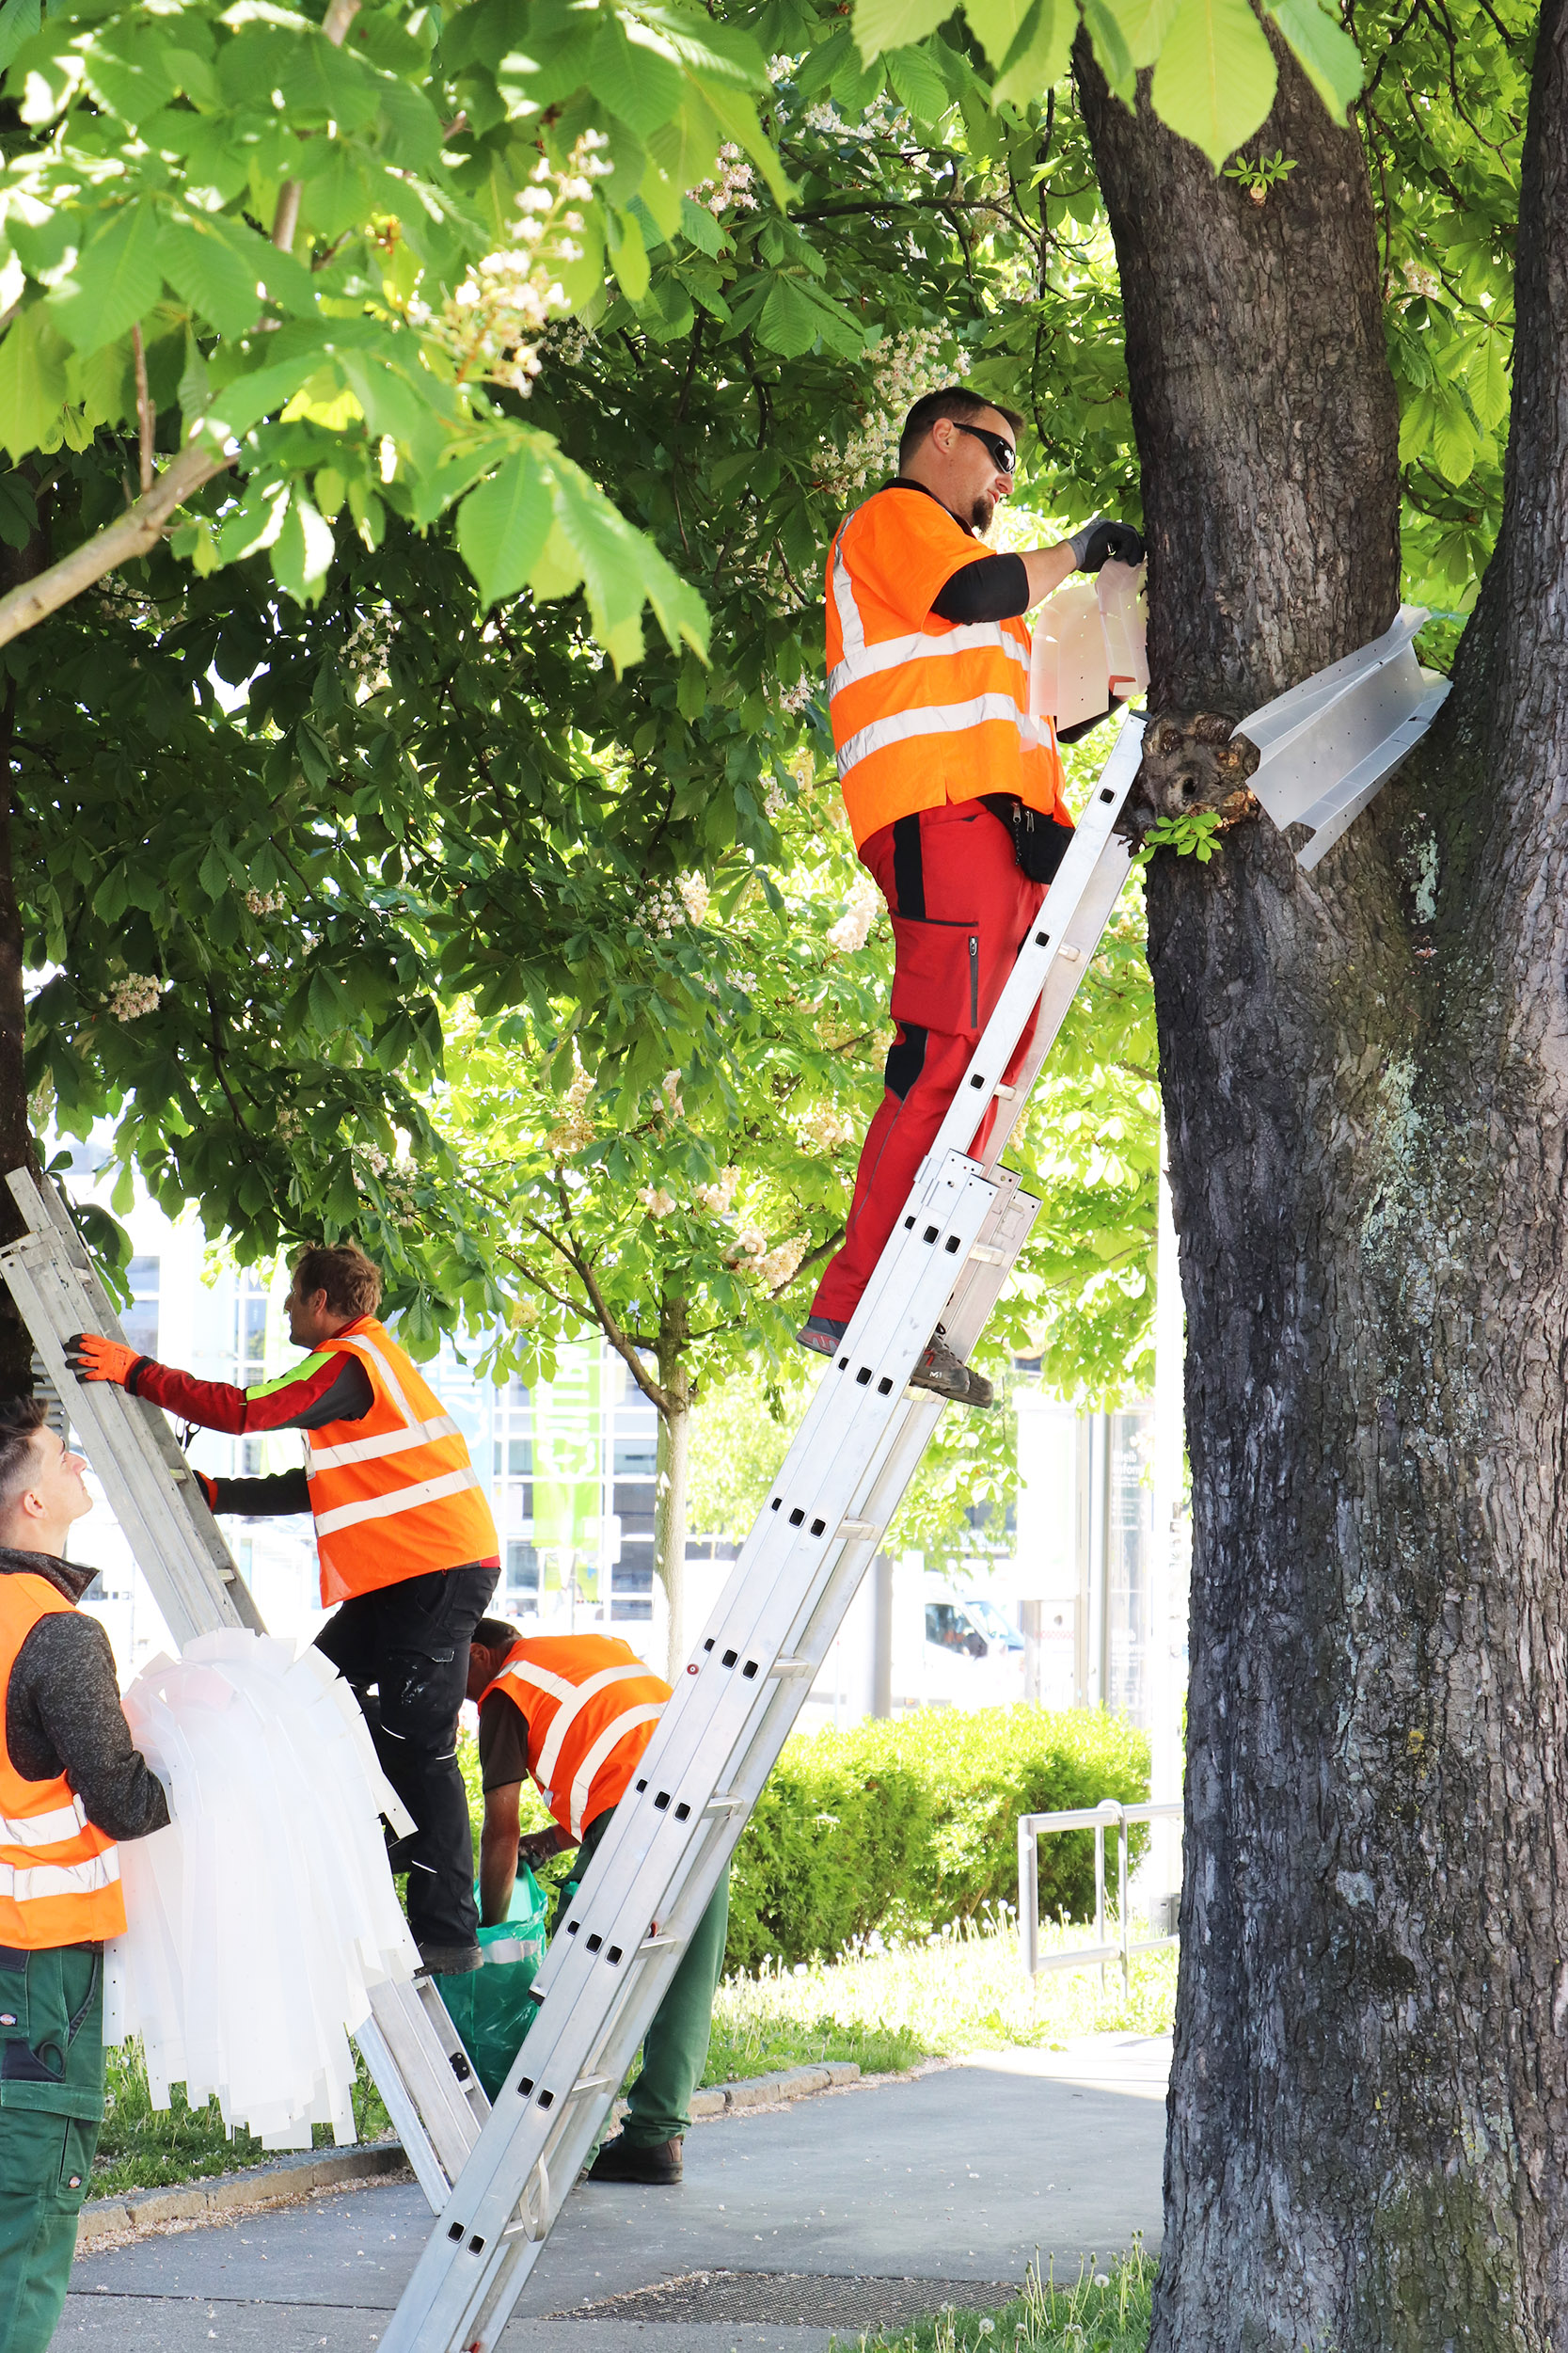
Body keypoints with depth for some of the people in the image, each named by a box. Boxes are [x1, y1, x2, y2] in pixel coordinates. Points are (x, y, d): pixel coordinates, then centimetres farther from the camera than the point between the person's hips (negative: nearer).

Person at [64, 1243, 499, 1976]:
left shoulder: (349, 1364, -11)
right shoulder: (366, 1362, 23)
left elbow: (244, 1412, -22)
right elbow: (319, 1489, 24)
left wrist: (137, 1372, -14)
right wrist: (214, 1492, 22)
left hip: (441, 1571, -10)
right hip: (401, 1580, 10)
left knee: (416, 1744, -10)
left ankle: (448, 1932, -9)